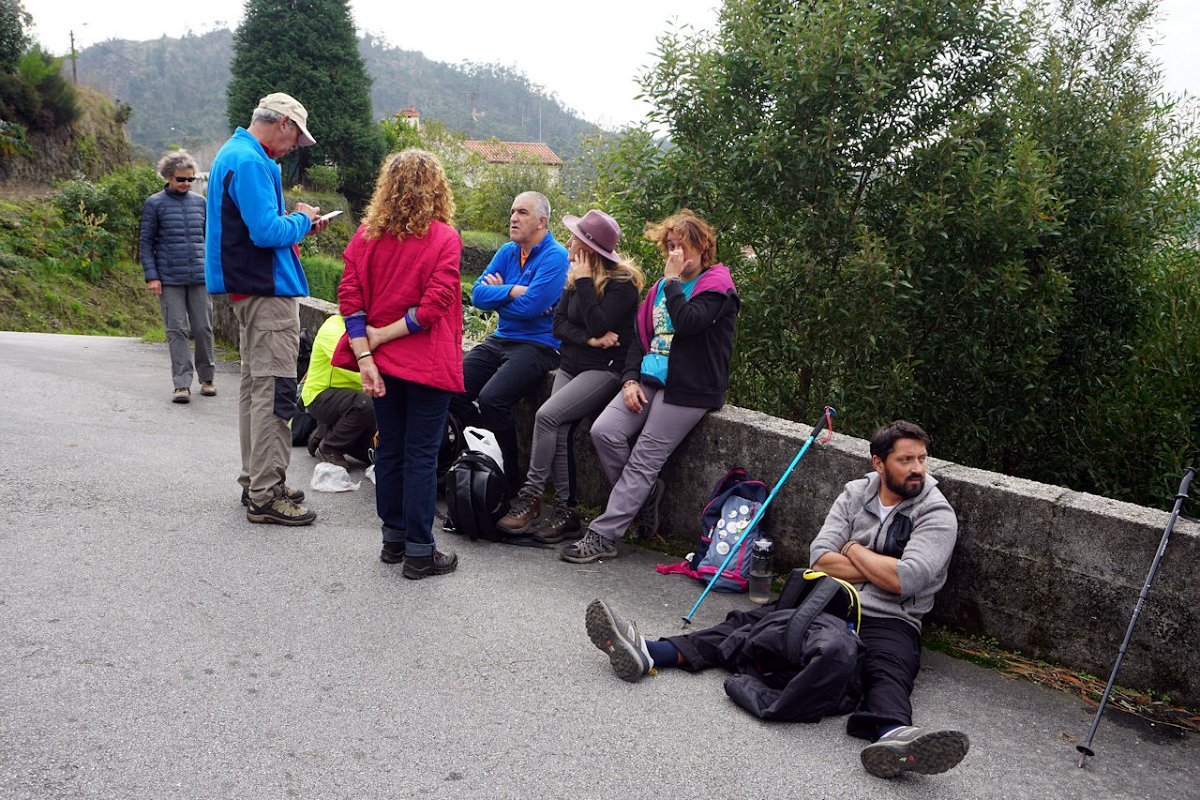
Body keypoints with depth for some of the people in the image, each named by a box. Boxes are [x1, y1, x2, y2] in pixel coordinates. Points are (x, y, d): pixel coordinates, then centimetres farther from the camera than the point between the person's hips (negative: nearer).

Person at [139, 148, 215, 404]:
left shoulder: (200, 202, 10)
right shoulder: (155, 204, 1)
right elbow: (145, 242, 2)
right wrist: (151, 276, -5)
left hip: (200, 277, 3)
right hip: (170, 279, -3)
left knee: (203, 328, 5)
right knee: (177, 330, -2)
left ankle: (207, 378, 20)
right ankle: (182, 384, 0)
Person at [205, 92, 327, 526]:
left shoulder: (233, 154, 18)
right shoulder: (251, 162, -16)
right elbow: (267, 232, -23)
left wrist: (296, 222, 12)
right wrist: (302, 221, -6)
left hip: (249, 290, 11)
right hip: (268, 291, -11)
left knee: (255, 385, 16)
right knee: (274, 389, -8)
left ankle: (255, 480, 27)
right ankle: (265, 496, -4)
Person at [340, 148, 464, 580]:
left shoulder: (367, 234, 2)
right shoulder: (444, 237, -10)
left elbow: (349, 297, -4)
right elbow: (434, 304, -19)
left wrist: (365, 356, -7)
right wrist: (383, 334, -11)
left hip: (383, 364, 5)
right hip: (427, 364, -4)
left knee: (389, 448, 15)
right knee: (421, 455, 2)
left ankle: (393, 539, 27)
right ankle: (419, 552, 9)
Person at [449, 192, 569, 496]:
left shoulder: (555, 257, -10)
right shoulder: (507, 252, 13)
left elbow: (530, 307, -20)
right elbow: (477, 294, 2)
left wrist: (498, 292, -4)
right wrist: (513, 291, -14)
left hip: (538, 344, -7)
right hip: (500, 341, 8)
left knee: (492, 398, -28)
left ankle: (509, 479, -10)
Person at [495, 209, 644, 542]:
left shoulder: (621, 282, -12)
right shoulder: (574, 278, 11)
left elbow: (600, 326, -22)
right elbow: (558, 323, 4)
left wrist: (584, 282, -17)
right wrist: (588, 339, -14)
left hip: (605, 370, -7)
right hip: (571, 365, 7)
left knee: (547, 415, -23)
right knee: (559, 433, -11)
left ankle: (530, 496, -12)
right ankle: (567, 511, -2)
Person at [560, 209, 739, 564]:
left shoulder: (717, 285, -4)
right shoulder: (662, 286, 19)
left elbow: (688, 322, -23)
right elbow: (640, 335, 17)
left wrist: (673, 280, -12)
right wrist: (631, 378, 2)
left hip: (688, 388, -7)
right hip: (649, 379, 7)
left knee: (644, 459, -11)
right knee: (604, 431, -13)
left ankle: (602, 537, -8)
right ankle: (644, 495, 8)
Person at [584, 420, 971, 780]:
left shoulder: (936, 514, -3)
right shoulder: (855, 493, 11)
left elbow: (904, 580, -18)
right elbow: (820, 558, 2)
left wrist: (854, 550, -3)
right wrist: (880, 569, -7)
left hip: (889, 621, -4)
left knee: (887, 670, -37)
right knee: (749, 623, -14)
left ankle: (893, 736, -72)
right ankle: (646, 653, -30)